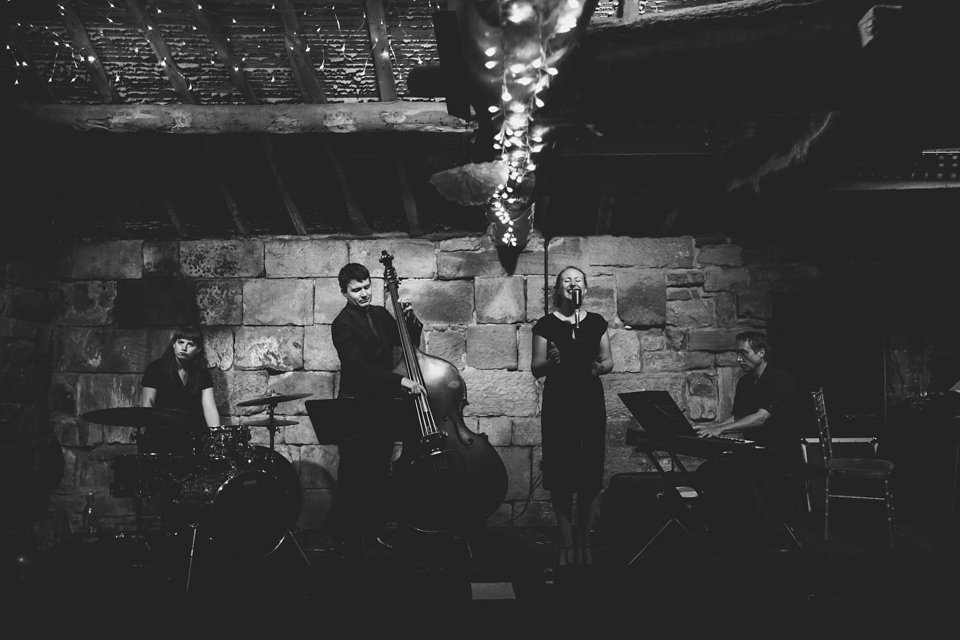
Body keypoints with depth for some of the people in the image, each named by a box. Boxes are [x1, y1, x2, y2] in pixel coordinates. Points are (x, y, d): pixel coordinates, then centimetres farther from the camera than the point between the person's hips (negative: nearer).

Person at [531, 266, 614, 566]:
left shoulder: (596, 322, 9)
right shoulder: (546, 324, 1)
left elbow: (609, 360, 11)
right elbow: (536, 369, -1)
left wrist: (601, 366, -11)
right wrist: (550, 361, -22)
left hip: (591, 406, 2)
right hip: (558, 407, -2)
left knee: (591, 475, 1)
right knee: (561, 477, -1)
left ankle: (585, 544, 14)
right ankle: (567, 545, 10)